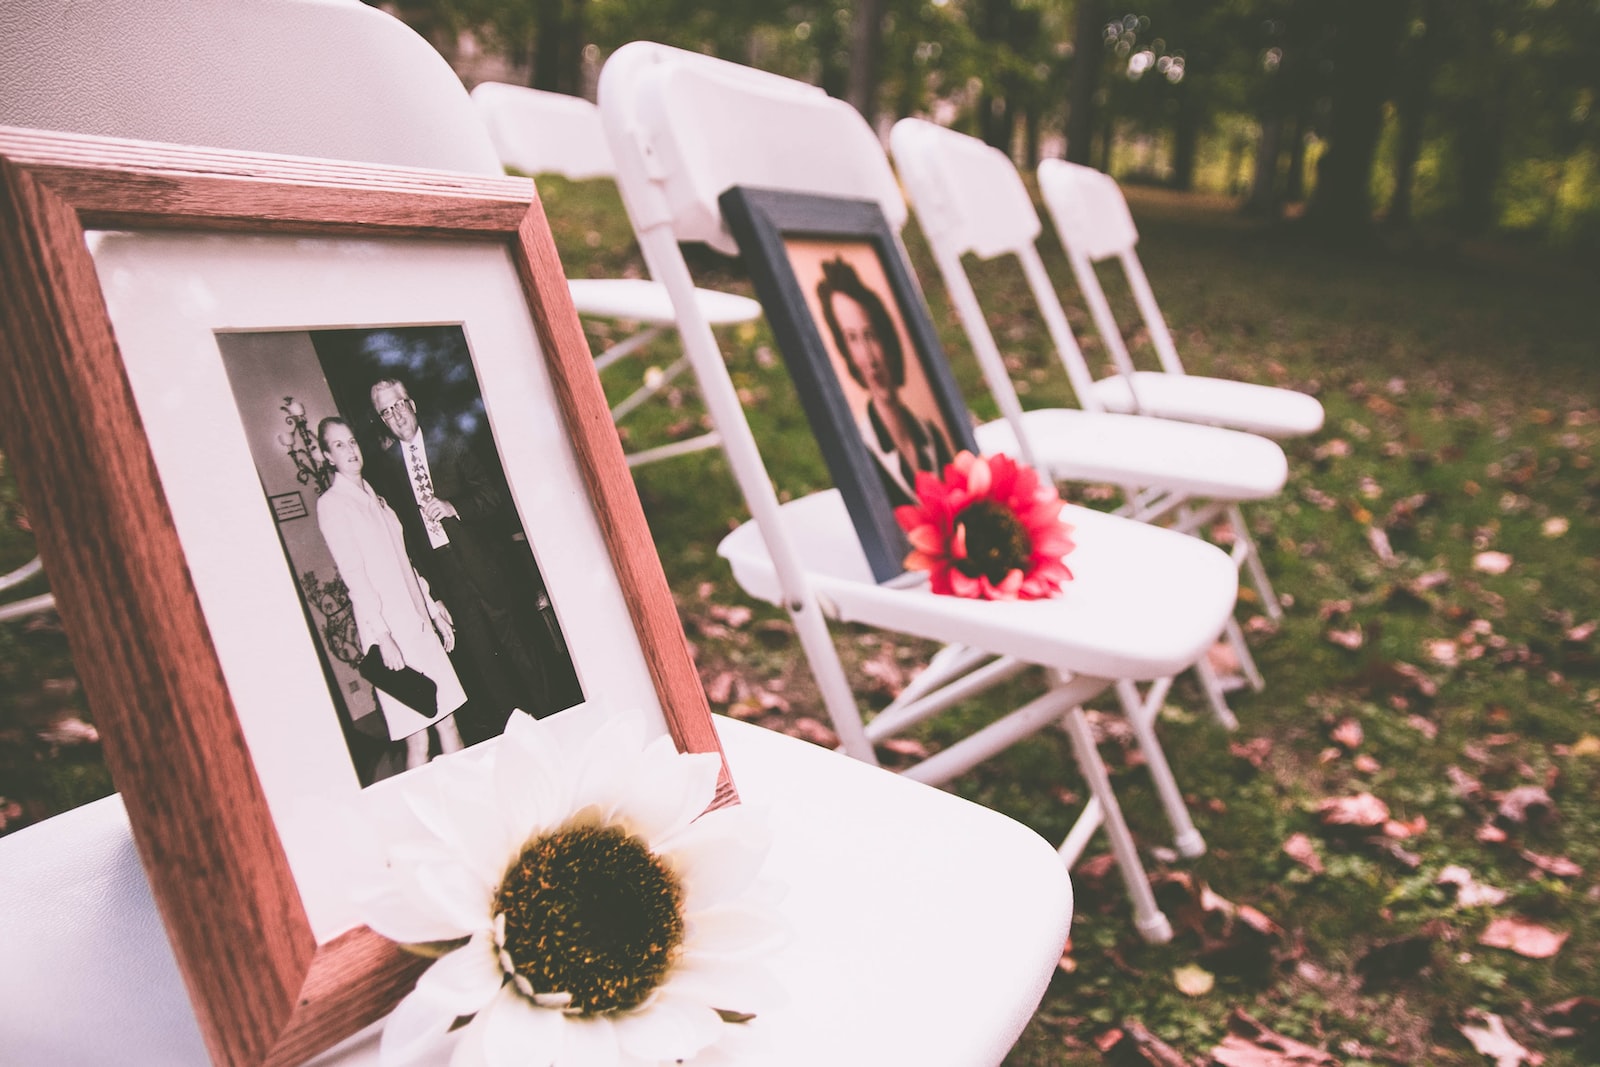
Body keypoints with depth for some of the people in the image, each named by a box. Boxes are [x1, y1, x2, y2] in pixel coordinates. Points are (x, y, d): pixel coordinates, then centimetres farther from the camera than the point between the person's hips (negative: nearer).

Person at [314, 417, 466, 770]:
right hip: (388, 626, -7)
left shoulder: (373, 497, 18)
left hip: (418, 621, 7)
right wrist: (382, 637, -19)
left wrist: (433, 609, 17)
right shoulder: (331, 504, -6)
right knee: (418, 741, -7)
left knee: (449, 723, 8)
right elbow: (353, 574, -13)